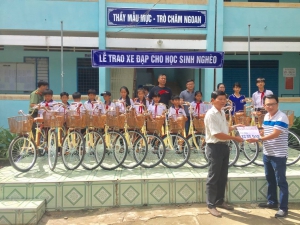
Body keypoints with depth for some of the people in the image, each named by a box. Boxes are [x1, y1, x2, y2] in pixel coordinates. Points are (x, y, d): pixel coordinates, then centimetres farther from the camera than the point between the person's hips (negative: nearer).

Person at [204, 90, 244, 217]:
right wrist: (235, 138, -18)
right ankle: (211, 205, 10)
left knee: (223, 176, 16)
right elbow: (217, 134, -22)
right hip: (214, 147, -9)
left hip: (224, 146, 9)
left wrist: (235, 127, 7)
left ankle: (219, 201, 30)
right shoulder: (211, 114, -17)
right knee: (213, 177, -1)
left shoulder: (222, 113, 12)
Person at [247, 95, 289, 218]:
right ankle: (272, 201, 33)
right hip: (267, 154, 8)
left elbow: (274, 134, -25)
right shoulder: (266, 116, 9)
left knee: (281, 181, 0)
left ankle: (283, 208, 10)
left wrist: (258, 139, -27)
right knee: (270, 179, 18)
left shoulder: (282, 117, -17)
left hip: (279, 155, -8)